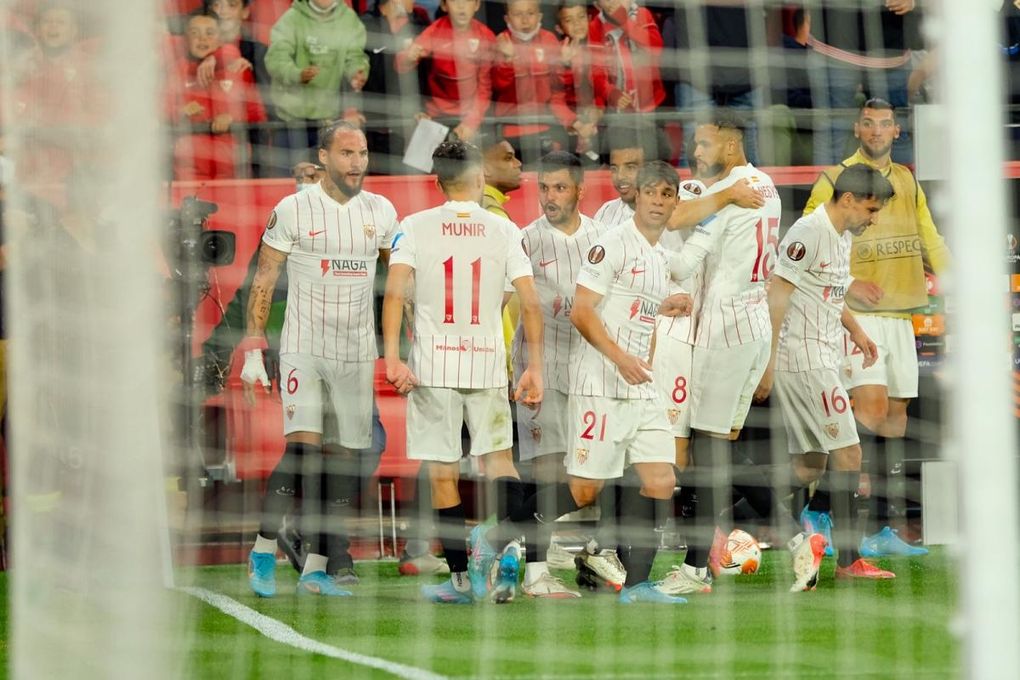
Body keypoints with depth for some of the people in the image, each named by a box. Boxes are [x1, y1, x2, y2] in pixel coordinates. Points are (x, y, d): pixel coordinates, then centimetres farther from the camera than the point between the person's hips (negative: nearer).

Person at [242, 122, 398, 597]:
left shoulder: (381, 212, 7)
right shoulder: (293, 210, -5)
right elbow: (263, 282, -1)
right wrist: (252, 353, -6)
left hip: (357, 352, 4)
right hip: (304, 347, -4)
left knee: (344, 462, 3)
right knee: (303, 448, -18)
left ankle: (316, 568, 9)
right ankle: (264, 550, -4)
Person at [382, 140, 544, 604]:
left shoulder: (415, 227, 1)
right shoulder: (504, 231, 3)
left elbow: (394, 292, -11)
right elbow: (530, 305, 0)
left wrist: (392, 357, -12)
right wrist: (534, 367, 5)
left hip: (432, 365, -1)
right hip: (488, 364, 1)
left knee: (442, 473, 6)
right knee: (499, 458, 12)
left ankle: (460, 578, 7)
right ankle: (500, 536, -17)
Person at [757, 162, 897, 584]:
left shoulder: (844, 235, 15)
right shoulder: (809, 231, -15)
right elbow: (777, 294, -17)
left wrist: (856, 330, 19)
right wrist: (769, 361, -20)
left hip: (824, 357, 10)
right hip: (804, 356, -10)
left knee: (811, 464, 9)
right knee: (847, 451, -9)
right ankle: (849, 560, -6)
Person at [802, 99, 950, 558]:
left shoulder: (907, 182, 15)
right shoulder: (834, 180, -4)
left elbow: (930, 241, 19)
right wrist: (846, 284, -20)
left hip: (899, 315, 6)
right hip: (856, 314, -6)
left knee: (894, 417, 6)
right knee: (872, 407, -20)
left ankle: (878, 528, 11)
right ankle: (821, 505, -11)